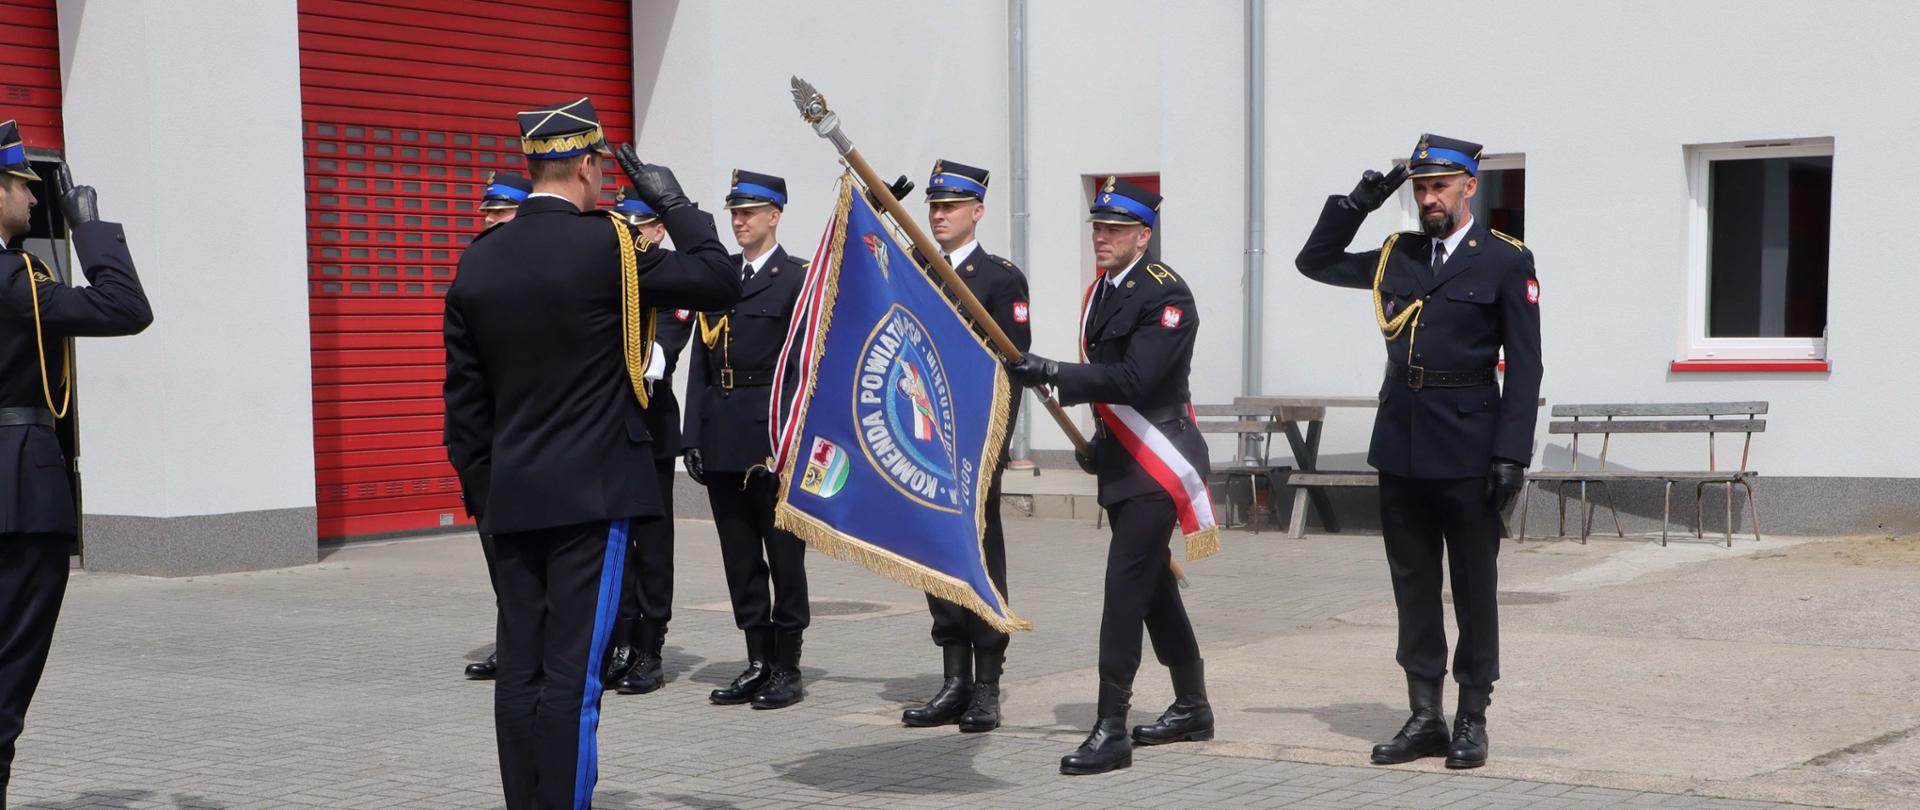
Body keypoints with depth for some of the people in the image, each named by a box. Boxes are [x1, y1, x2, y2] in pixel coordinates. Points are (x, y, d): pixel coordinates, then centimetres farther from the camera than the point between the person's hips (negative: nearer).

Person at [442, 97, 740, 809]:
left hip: (511, 498, 6)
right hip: (592, 492, -5)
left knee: (520, 670, 8)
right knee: (572, 674, -5)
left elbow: (464, 395, 10)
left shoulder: (477, 261, 7)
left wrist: (481, 488, 18)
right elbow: (719, 282, -4)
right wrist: (672, 200, 4)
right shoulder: (604, 245, -10)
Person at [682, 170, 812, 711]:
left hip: (774, 435, -6)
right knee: (740, 557, 9)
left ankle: (787, 667, 8)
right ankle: (758, 664, 17)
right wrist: (694, 436, 6)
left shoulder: (799, 278, -2)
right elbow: (702, 361, 13)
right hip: (724, 438, 6)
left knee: (784, 553, 1)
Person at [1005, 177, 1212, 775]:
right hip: (1122, 460, 9)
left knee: (1124, 587, -13)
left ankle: (1112, 729, -10)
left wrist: (1053, 374, -32)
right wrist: (1100, 439, 15)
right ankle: (1192, 707, 30)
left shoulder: (1167, 295, -16)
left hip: (1156, 462, -9)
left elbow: (1134, 378, -27)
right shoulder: (1100, 290, 11)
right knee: (1153, 585, 16)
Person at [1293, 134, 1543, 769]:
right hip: (1402, 446, 5)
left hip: (1467, 449, -5)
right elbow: (1315, 262, 23)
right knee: (1412, 585, 8)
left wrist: (1512, 453, -13)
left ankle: (1472, 718, 14)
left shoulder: (1506, 261, -3)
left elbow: (1524, 366, -6)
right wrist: (1356, 204, 8)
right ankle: (1425, 717, 16)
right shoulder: (1396, 256, 11)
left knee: (1473, 586, 4)